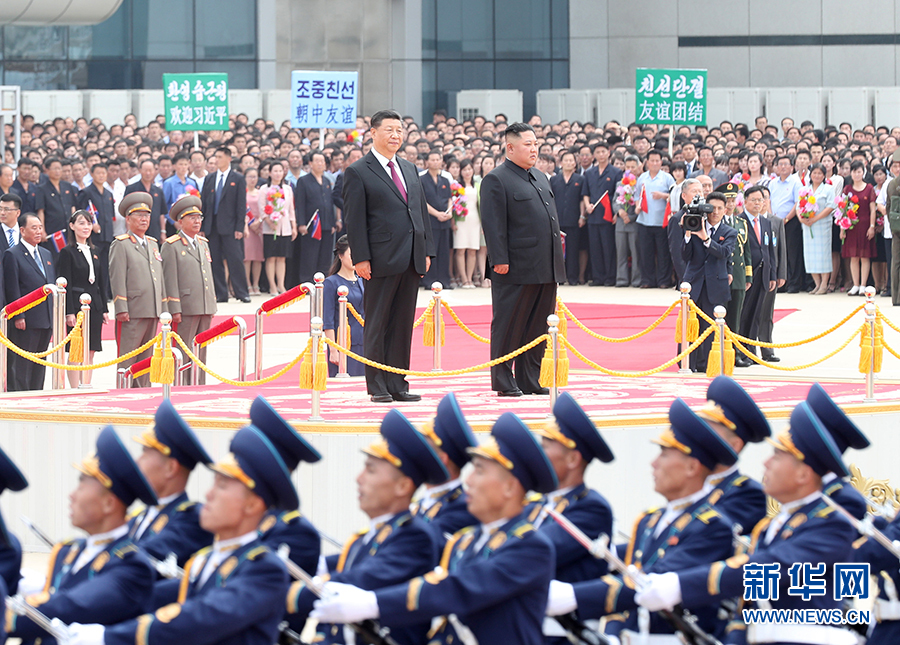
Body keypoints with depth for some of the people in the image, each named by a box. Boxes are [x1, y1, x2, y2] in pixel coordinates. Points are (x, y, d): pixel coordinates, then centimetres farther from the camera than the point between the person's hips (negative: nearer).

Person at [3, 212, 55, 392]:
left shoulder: (46, 254, 18)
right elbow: (12, 289, -10)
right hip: (25, 322, -7)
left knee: (39, 365, 10)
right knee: (20, 366, -5)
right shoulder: (12, 255, -5)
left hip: (46, 321, 7)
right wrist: (18, 316, -16)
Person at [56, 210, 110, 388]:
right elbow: (66, 285, -10)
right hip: (77, 305, -6)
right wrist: (69, 312, -16)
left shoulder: (93, 252, 15)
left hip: (94, 306, 6)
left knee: (91, 352, 6)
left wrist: (104, 309, 11)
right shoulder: (67, 252, -5)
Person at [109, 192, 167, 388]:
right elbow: (117, 278, -9)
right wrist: (121, 309, -16)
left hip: (152, 312, 7)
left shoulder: (153, 244, 20)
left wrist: (163, 308, 17)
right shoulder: (120, 245, -2)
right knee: (128, 358, -6)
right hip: (132, 312, -7)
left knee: (145, 359, 10)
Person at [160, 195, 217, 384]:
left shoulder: (203, 243, 18)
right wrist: (174, 310, -14)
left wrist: (213, 304, 17)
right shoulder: (171, 246, -4)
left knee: (201, 354, 9)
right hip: (185, 309, -7)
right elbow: (170, 280, -9)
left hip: (205, 309, 7)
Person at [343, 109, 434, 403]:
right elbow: (354, 219, -7)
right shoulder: (358, 173, -3)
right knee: (377, 325, 0)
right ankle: (377, 387, 4)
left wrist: (426, 250, 10)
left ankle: (398, 385, 12)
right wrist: (361, 258, -14)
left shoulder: (409, 169, 17)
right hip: (381, 259, -6)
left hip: (410, 260, 6)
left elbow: (421, 211, 19)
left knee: (403, 325, 8)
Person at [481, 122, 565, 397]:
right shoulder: (496, 180, -7)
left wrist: (557, 258, 20)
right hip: (517, 270, -8)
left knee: (538, 328, 10)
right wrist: (500, 260, -19)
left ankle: (529, 381, 16)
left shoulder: (540, 179, 19)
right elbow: (493, 223, -13)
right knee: (509, 327, -1)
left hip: (546, 270, 8)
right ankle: (503, 382, 4)